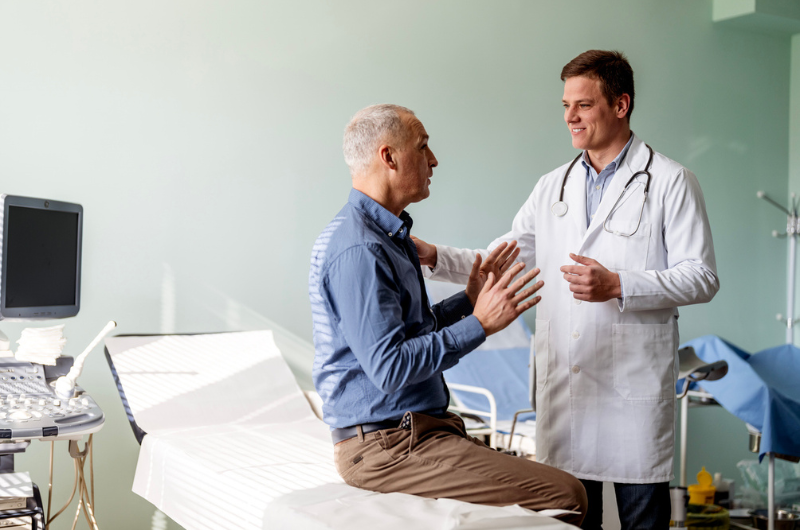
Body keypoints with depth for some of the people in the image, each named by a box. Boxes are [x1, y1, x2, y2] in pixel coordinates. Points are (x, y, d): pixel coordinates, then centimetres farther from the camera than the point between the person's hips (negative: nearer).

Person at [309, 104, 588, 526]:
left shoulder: (386, 234, 15)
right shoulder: (358, 249, -19)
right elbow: (389, 367, -25)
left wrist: (469, 300, 13)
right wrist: (479, 324, -20)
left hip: (409, 428, 11)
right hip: (387, 445, -11)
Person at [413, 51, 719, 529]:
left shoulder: (670, 182, -2)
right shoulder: (553, 187, 13)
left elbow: (701, 277, -6)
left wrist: (618, 286, -18)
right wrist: (433, 257, -2)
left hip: (634, 386, -4)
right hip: (563, 384, 5)